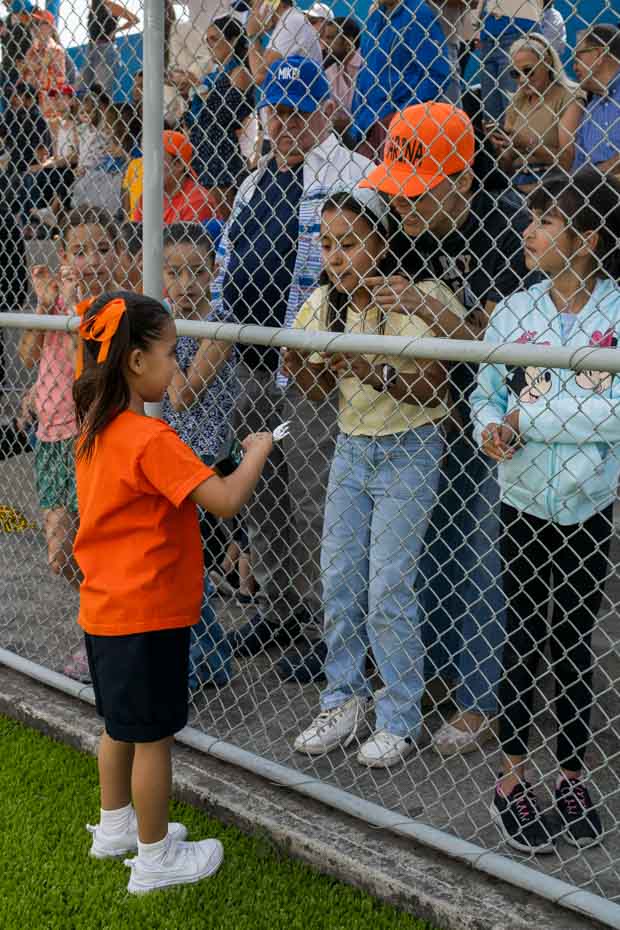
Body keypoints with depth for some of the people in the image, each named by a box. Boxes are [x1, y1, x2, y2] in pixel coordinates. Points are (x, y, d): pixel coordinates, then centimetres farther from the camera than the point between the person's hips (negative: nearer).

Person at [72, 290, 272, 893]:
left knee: (121, 725, 23)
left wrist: (190, 472, 7)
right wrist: (257, 451, -12)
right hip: (147, 613, -9)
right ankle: (154, 858, 20)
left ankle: (114, 826, 40)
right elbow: (226, 501, -27)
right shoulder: (152, 439, -24)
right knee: (152, 735, 5)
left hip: (104, 606, 9)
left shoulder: (95, 428, 5)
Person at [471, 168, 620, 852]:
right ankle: (512, 775, 24)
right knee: (523, 636, 10)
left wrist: (526, 418, -20)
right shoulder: (513, 313, -2)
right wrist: (490, 429, -20)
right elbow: (485, 394, 2)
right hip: (523, 502, 2)